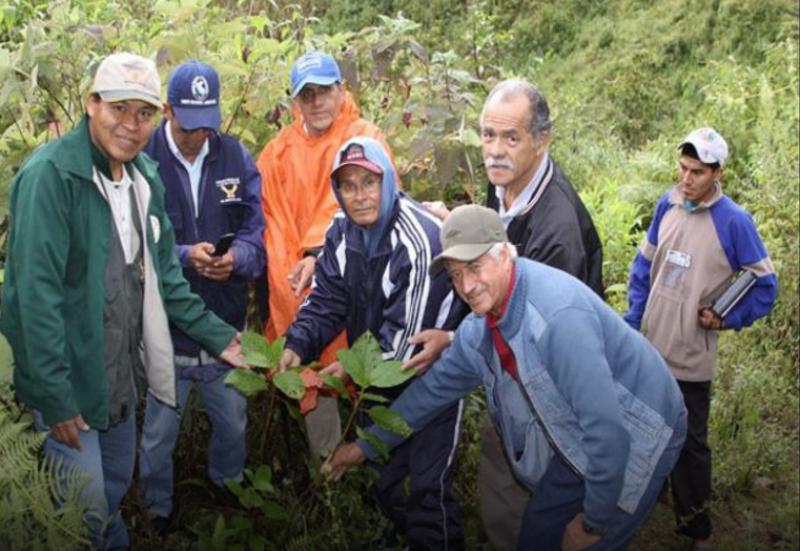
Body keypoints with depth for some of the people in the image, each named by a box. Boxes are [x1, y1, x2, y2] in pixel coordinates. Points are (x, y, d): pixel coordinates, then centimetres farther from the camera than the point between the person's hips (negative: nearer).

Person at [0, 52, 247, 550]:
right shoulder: (51, 175, -20)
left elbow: (162, 274, 11)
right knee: (87, 508, 4)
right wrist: (53, 395, -22)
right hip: (69, 376, -7)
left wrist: (217, 335, 6)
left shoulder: (144, 176, 5)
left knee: (116, 487, 22)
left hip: (122, 373, 7)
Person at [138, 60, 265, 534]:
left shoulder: (236, 157, -3)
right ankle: (159, 512, 37)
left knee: (233, 423, 21)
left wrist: (237, 257, -24)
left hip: (227, 321, 3)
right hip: (164, 324, -3)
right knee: (159, 432, 13)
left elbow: (255, 231, -3)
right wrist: (184, 256, -27)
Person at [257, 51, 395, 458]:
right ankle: (325, 466, 27)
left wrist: (320, 253, -26)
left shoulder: (365, 138, -2)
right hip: (296, 287, 3)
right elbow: (271, 216, 4)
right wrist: (288, 273, -9)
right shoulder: (279, 150, 8)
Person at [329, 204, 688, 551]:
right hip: (580, 438, 8)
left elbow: (607, 429, -33)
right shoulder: (480, 327, -6)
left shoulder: (559, 315, -34)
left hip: (636, 434, -7)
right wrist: (368, 444, 11)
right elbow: (435, 386, 9)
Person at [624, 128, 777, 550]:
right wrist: (632, 319, 7)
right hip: (649, 347, 4)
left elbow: (766, 285, -4)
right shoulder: (667, 205, 1)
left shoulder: (733, 222, -13)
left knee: (690, 443, 9)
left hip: (689, 356, -4)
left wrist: (729, 320, -10)